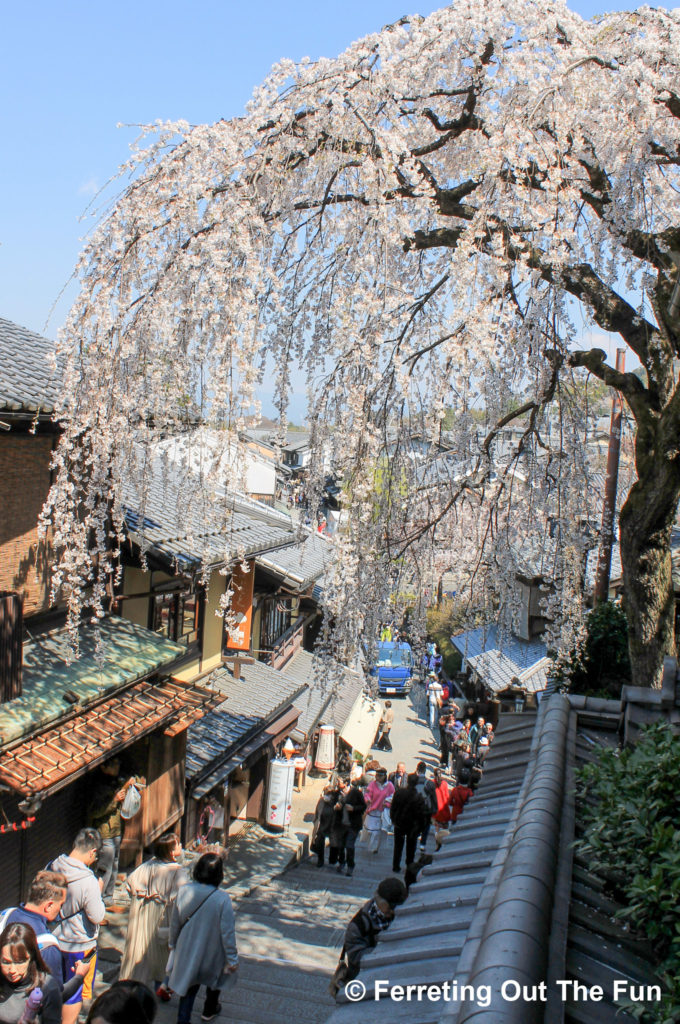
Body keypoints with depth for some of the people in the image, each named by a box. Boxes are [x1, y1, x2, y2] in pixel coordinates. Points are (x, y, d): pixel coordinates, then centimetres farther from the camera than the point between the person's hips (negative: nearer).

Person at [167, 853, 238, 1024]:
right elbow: (227, 932, -20)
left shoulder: (183, 891, -17)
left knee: (190, 984, 21)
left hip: (187, 951, 2)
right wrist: (232, 959, -8)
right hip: (212, 953, -1)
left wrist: (172, 944, 15)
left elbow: (174, 922, -3)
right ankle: (209, 1010, 50)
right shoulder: (222, 899, -28)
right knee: (214, 978, 27)